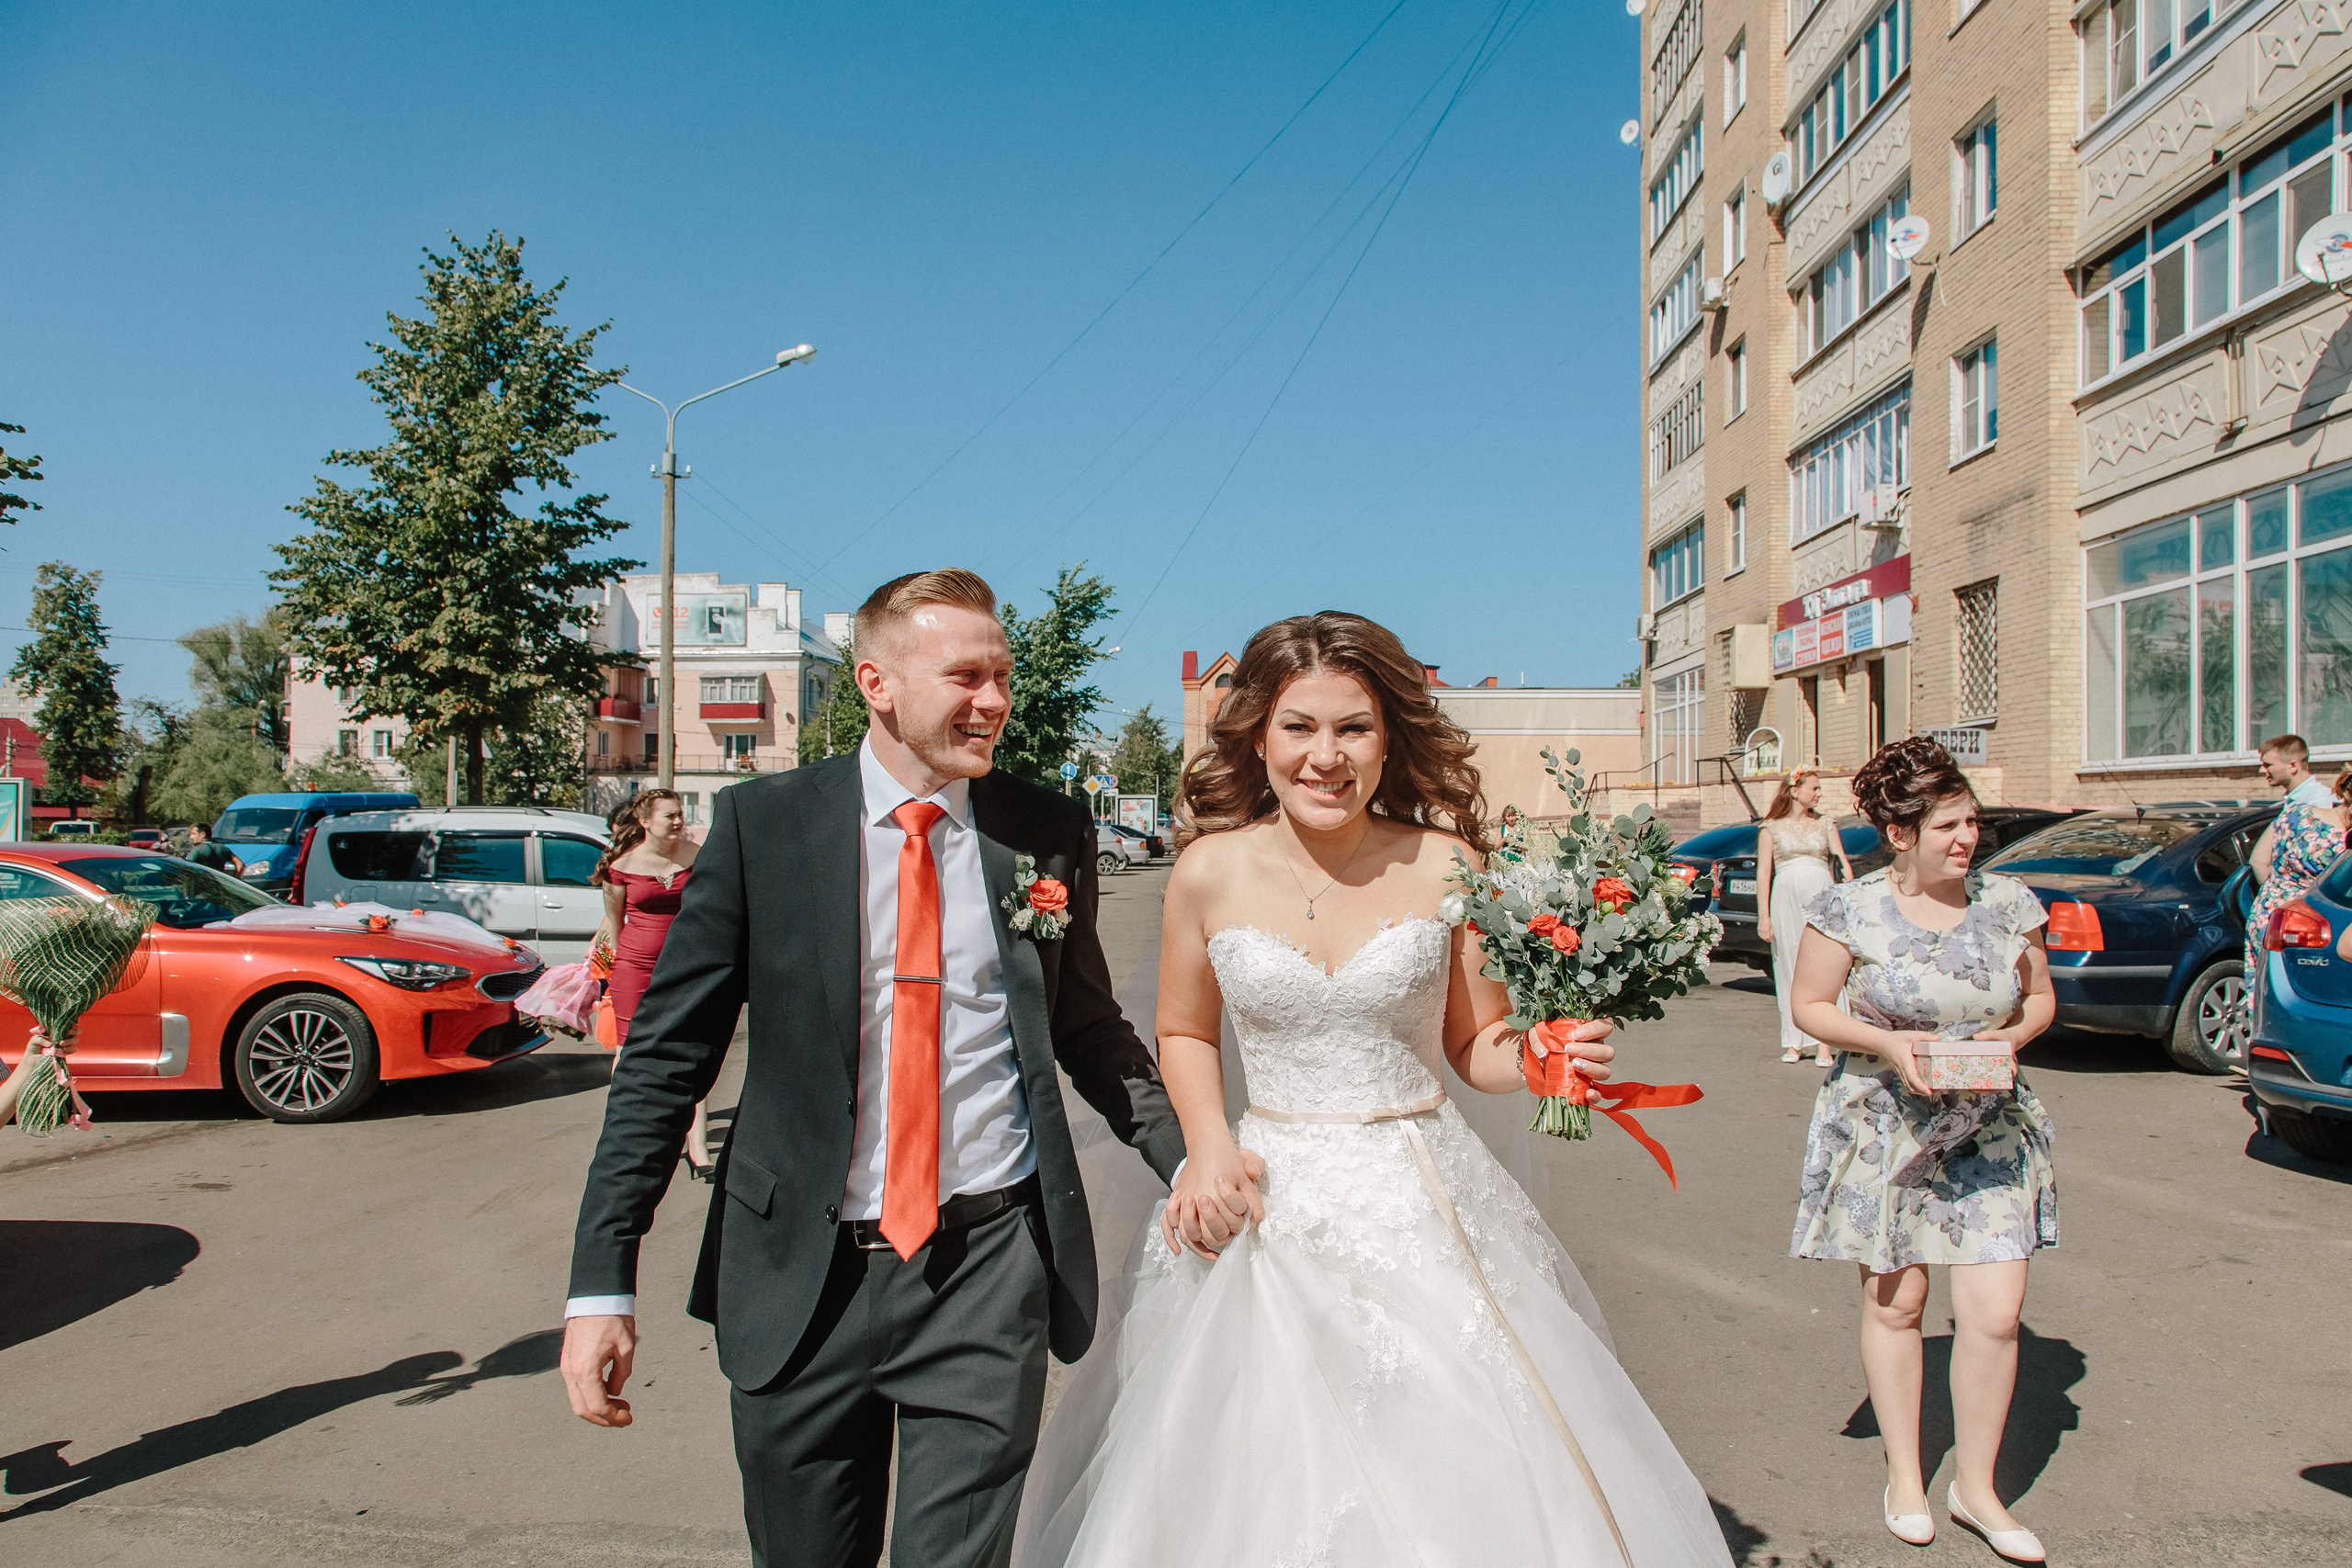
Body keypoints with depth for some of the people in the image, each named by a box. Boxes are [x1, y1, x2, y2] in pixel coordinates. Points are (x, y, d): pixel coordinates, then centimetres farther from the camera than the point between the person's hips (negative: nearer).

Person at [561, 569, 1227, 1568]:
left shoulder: (1049, 833, 0)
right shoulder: (760, 824, -4)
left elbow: (1087, 1028, 11)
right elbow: (666, 1056, -2)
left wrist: (1189, 1155, -4)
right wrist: (602, 1281, -6)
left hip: (988, 1271, 0)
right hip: (800, 1275, 1)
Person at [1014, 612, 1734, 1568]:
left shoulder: (1443, 863, -6)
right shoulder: (1211, 870, -4)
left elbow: (1479, 1044, 3)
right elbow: (1184, 1031, 10)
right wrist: (1208, 1140, -5)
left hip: (1422, 1203, 0)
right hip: (1271, 1204, 1)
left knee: (1456, 1473, 5)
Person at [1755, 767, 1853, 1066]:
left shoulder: (1824, 824, 13)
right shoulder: (1771, 827, 6)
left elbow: (1843, 861, 8)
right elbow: (1763, 871, 2)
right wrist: (1763, 915, -4)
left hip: (1820, 897, 1)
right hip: (1786, 900, -1)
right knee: (1791, 970, 1)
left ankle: (1822, 1042, -9)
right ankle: (1794, 1043, 7)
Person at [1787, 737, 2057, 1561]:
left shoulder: (2009, 902, -1)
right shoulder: (1850, 908, -9)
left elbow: (2040, 998, 11)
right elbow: (1809, 1005, -3)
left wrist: (2011, 1037, -9)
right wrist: (1887, 1043, -18)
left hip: (1987, 1130, 2)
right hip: (1883, 1124, -2)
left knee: (1995, 1310, -3)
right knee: (1894, 1300, 8)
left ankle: (1975, 1484, 19)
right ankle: (1904, 1474, 29)